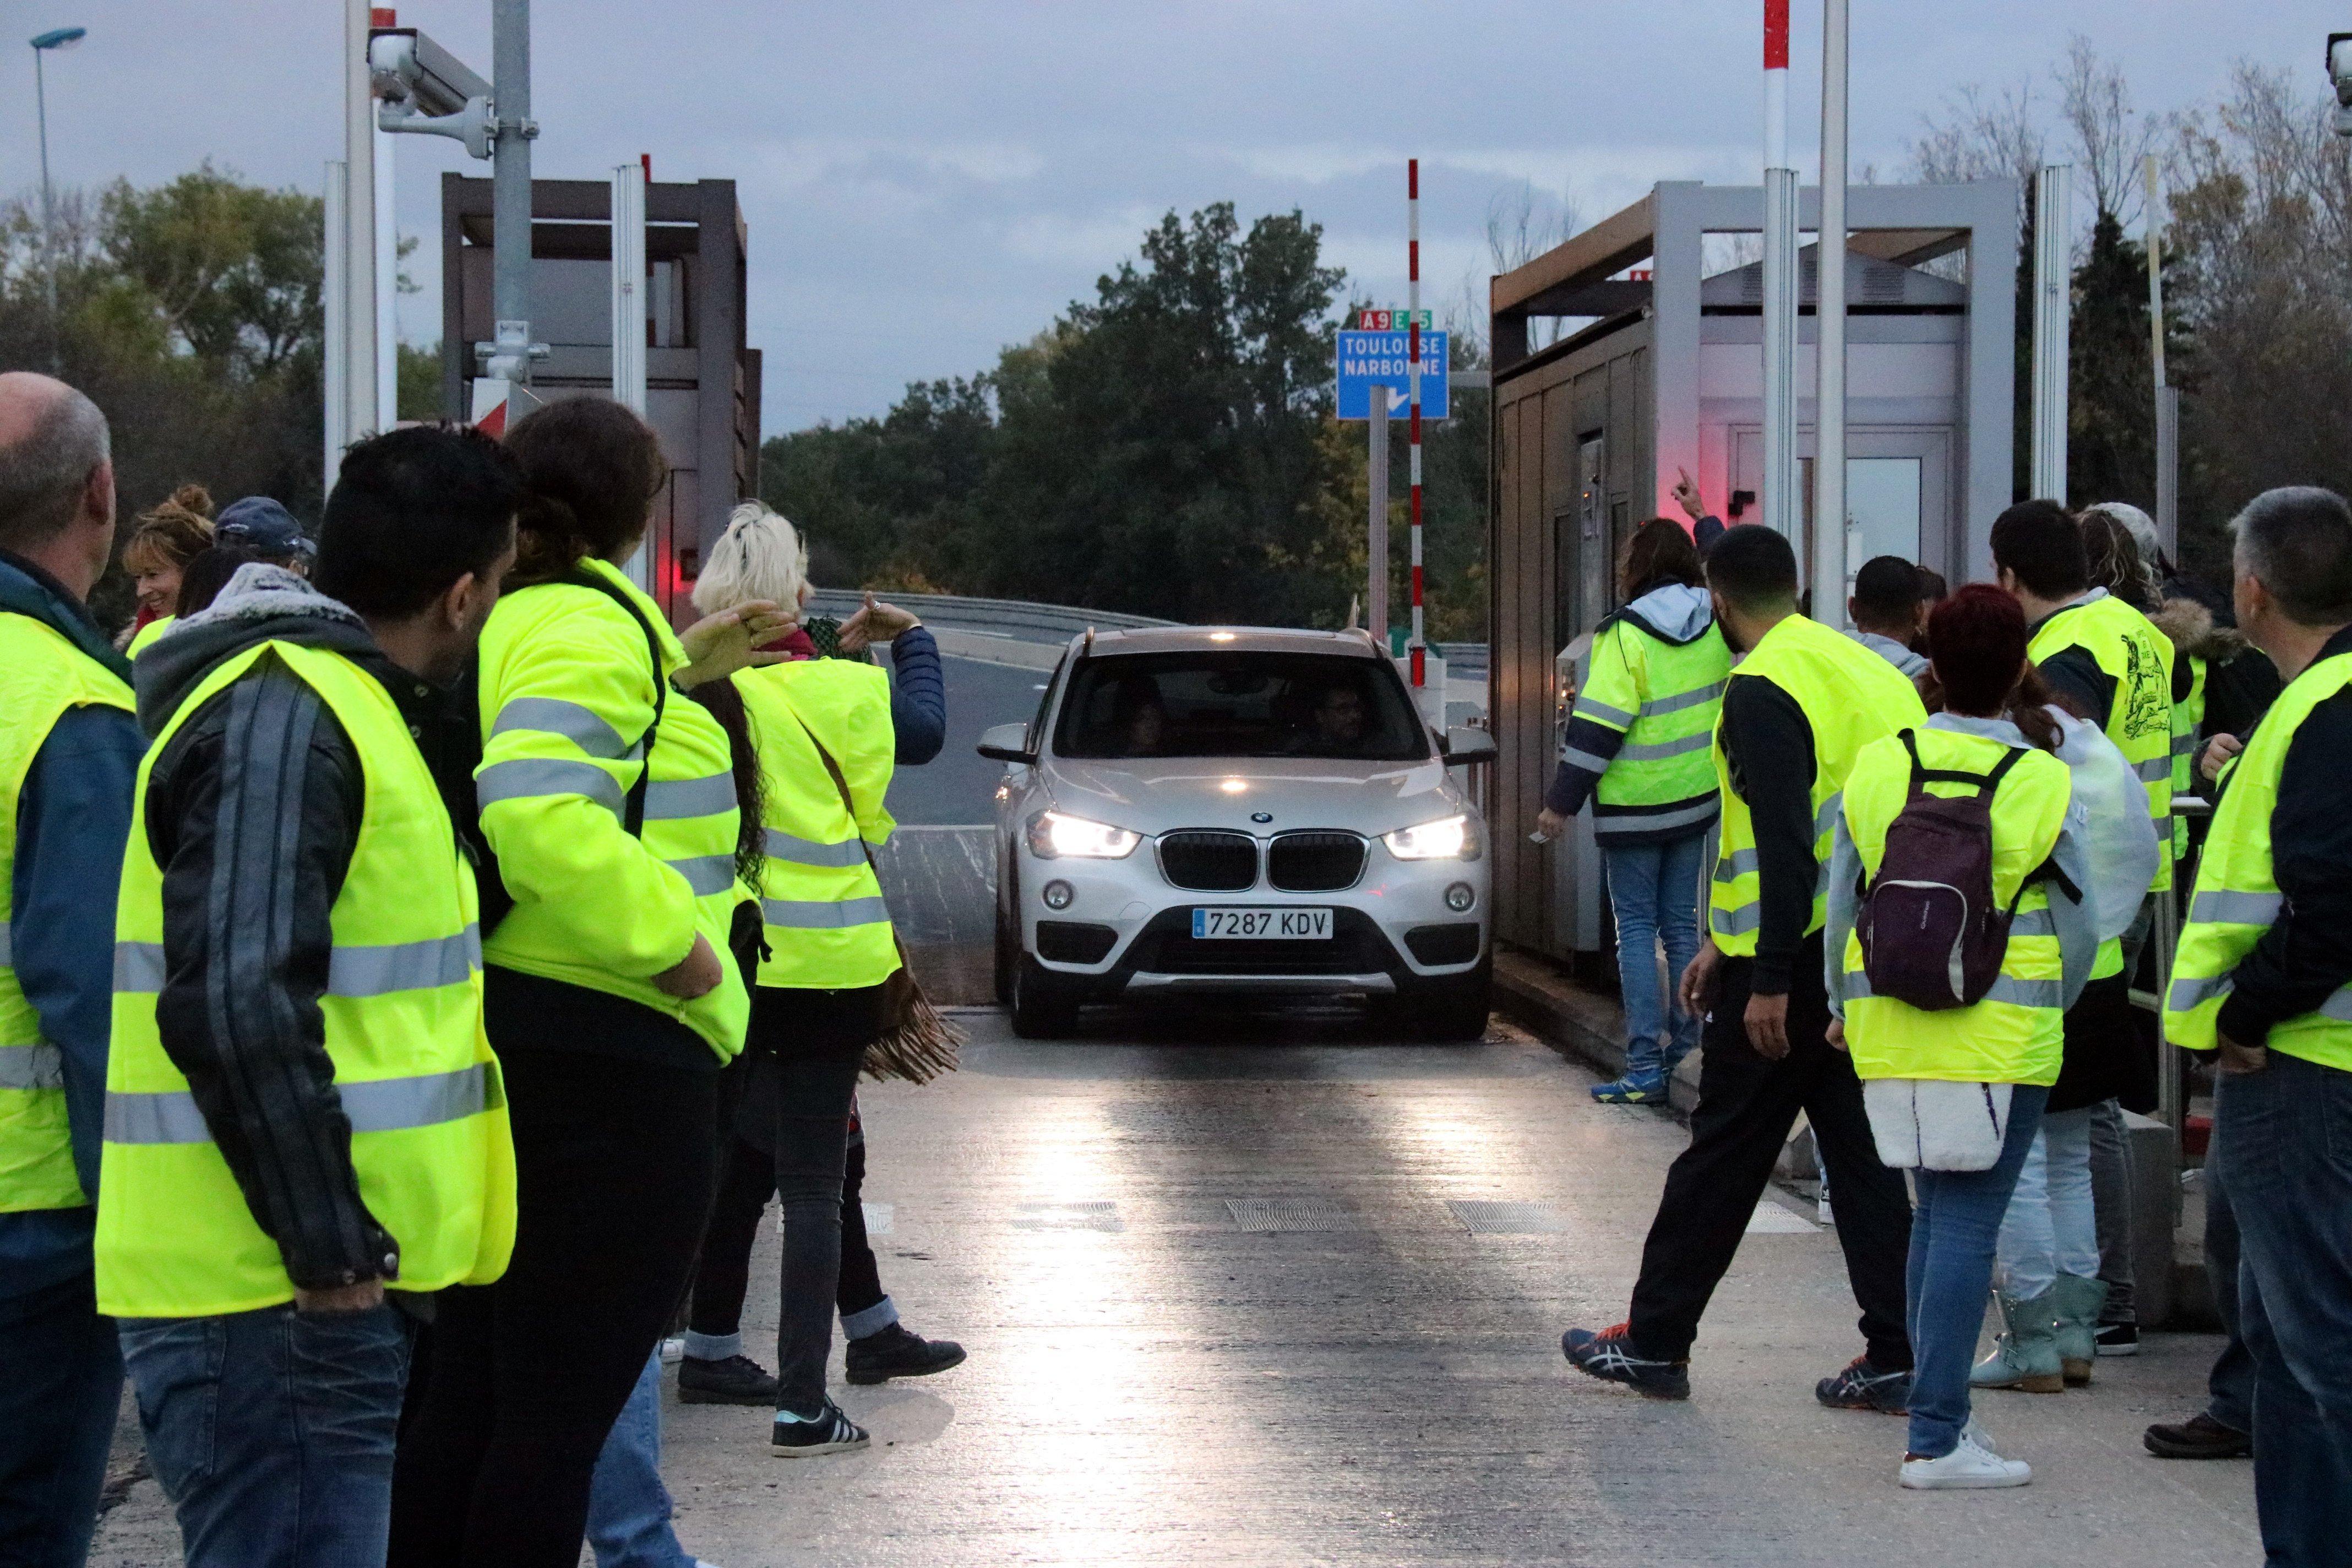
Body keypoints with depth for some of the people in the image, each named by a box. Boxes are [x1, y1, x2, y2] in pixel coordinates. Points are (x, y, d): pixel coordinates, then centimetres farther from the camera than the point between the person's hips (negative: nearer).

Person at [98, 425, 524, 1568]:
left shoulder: (335, 702, 17)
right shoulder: (282, 717, -15)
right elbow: (234, 1007, -25)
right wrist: (330, 1255, -21)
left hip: (328, 1285, 10)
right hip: (276, 1301, -10)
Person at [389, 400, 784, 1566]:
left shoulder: (503, 625, 15)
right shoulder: (595, 628, -13)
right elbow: (539, 813, -27)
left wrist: (690, 672, 22)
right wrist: (677, 947, -20)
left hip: (494, 1027, 10)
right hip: (610, 1045, -10)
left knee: (463, 1387, 15)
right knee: (563, 1403, -4)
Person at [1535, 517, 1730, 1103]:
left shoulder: (1625, 636, -15)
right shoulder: (1715, 624, 3)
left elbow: (1597, 725, -17)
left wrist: (1562, 801, -12)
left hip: (1633, 807, -6)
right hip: (1696, 800, 6)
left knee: (1636, 928, -2)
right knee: (1681, 923, 15)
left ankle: (1646, 1067, -5)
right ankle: (1685, 1043, 17)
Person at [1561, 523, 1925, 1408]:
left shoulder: (1765, 689, -14)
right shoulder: (1865, 670, 14)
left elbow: (1785, 845, -22)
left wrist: (1768, 980, -20)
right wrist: (1725, 943, 24)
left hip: (1797, 960, -8)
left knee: (1723, 1151, 3)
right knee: (1862, 1151, 10)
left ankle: (1653, 1343, 14)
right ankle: (1894, 1358, 7)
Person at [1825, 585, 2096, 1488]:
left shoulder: (1876, 768, 1)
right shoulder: (2045, 784, -8)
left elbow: (1841, 905, 8)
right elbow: (2077, 929, 0)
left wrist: (1846, 1006, 23)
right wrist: (2044, 1009, 19)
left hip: (1891, 1030, 4)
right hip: (2002, 1033, -4)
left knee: (1936, 1216, 17)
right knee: (1968, 1227, -2)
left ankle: (1939, 1413, 20)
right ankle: (1936, 1438, -4)